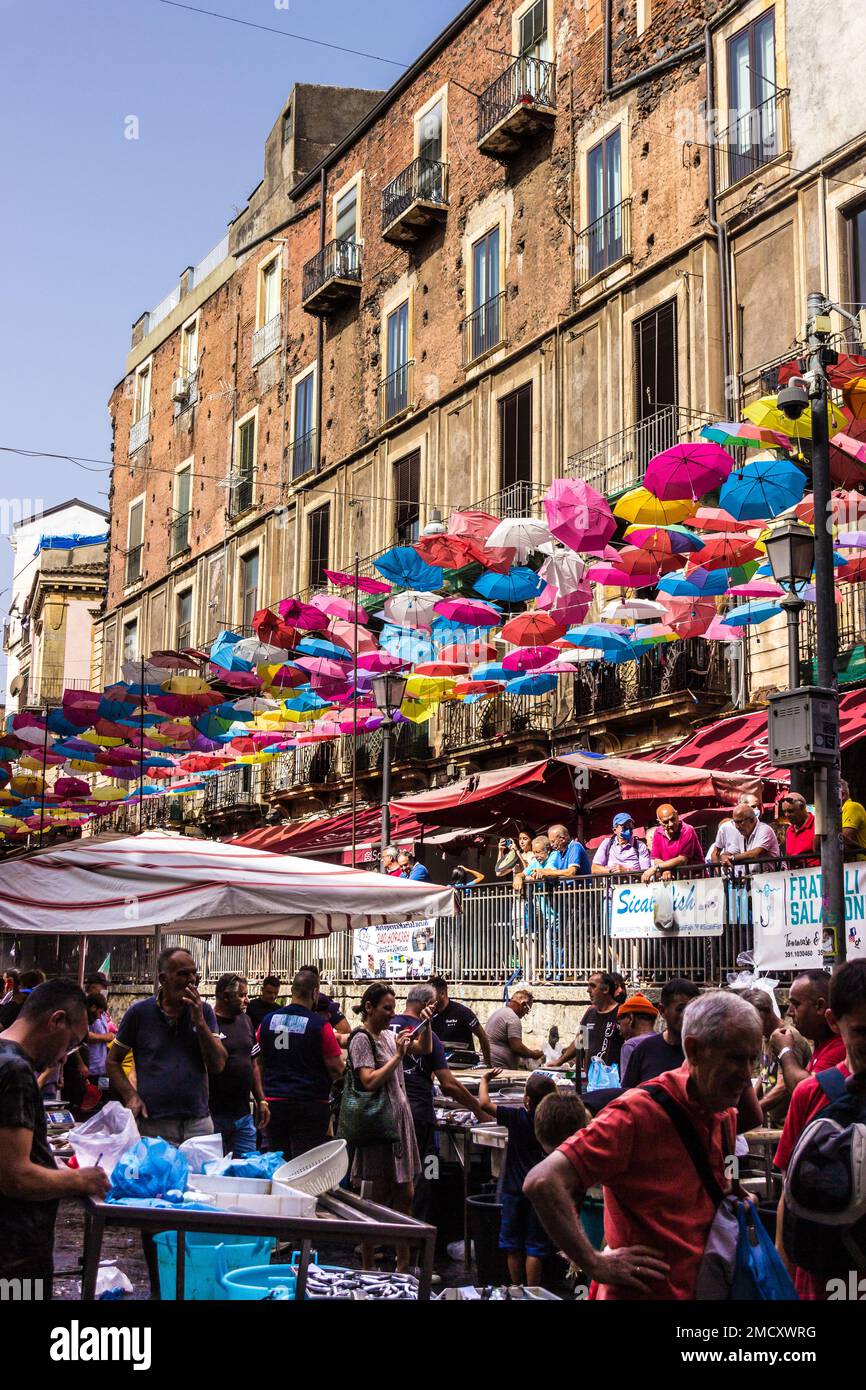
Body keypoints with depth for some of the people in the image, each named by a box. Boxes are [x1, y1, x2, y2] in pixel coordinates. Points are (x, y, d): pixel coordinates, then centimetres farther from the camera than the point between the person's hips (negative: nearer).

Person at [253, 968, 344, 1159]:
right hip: (310, 1105, -4)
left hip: (274, 1103, 4)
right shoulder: (320, 1025, -10)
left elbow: (258, 1064, 13)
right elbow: (337, 1069, -9)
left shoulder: (268, 1020, 4)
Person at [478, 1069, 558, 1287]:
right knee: (535, 1246, 4)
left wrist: (485, 1080, 0)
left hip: (514, 1189, -1)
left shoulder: (517, 1117, -12)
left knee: (513, 1245, 11)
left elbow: (484, 1103, -14)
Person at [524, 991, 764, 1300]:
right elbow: (543, 1182, -29)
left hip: (706, 1287, 8)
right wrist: (597, 1265, -24)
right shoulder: (640, 1112, -22)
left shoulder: (725, 1115, 3)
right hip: (643, 1291, -7)